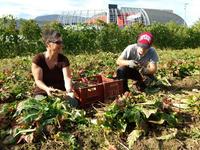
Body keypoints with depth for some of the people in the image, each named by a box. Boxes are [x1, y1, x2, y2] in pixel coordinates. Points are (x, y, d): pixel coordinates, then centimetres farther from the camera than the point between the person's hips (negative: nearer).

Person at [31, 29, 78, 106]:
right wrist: (47, 88, -34)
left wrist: (69, 90, -37)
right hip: (42, 93, -1)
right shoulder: (38, 59, -8)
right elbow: (38, 80, -12)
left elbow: (67, 77, -15)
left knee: (73, 102, -25)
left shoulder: (63, 59, -3)